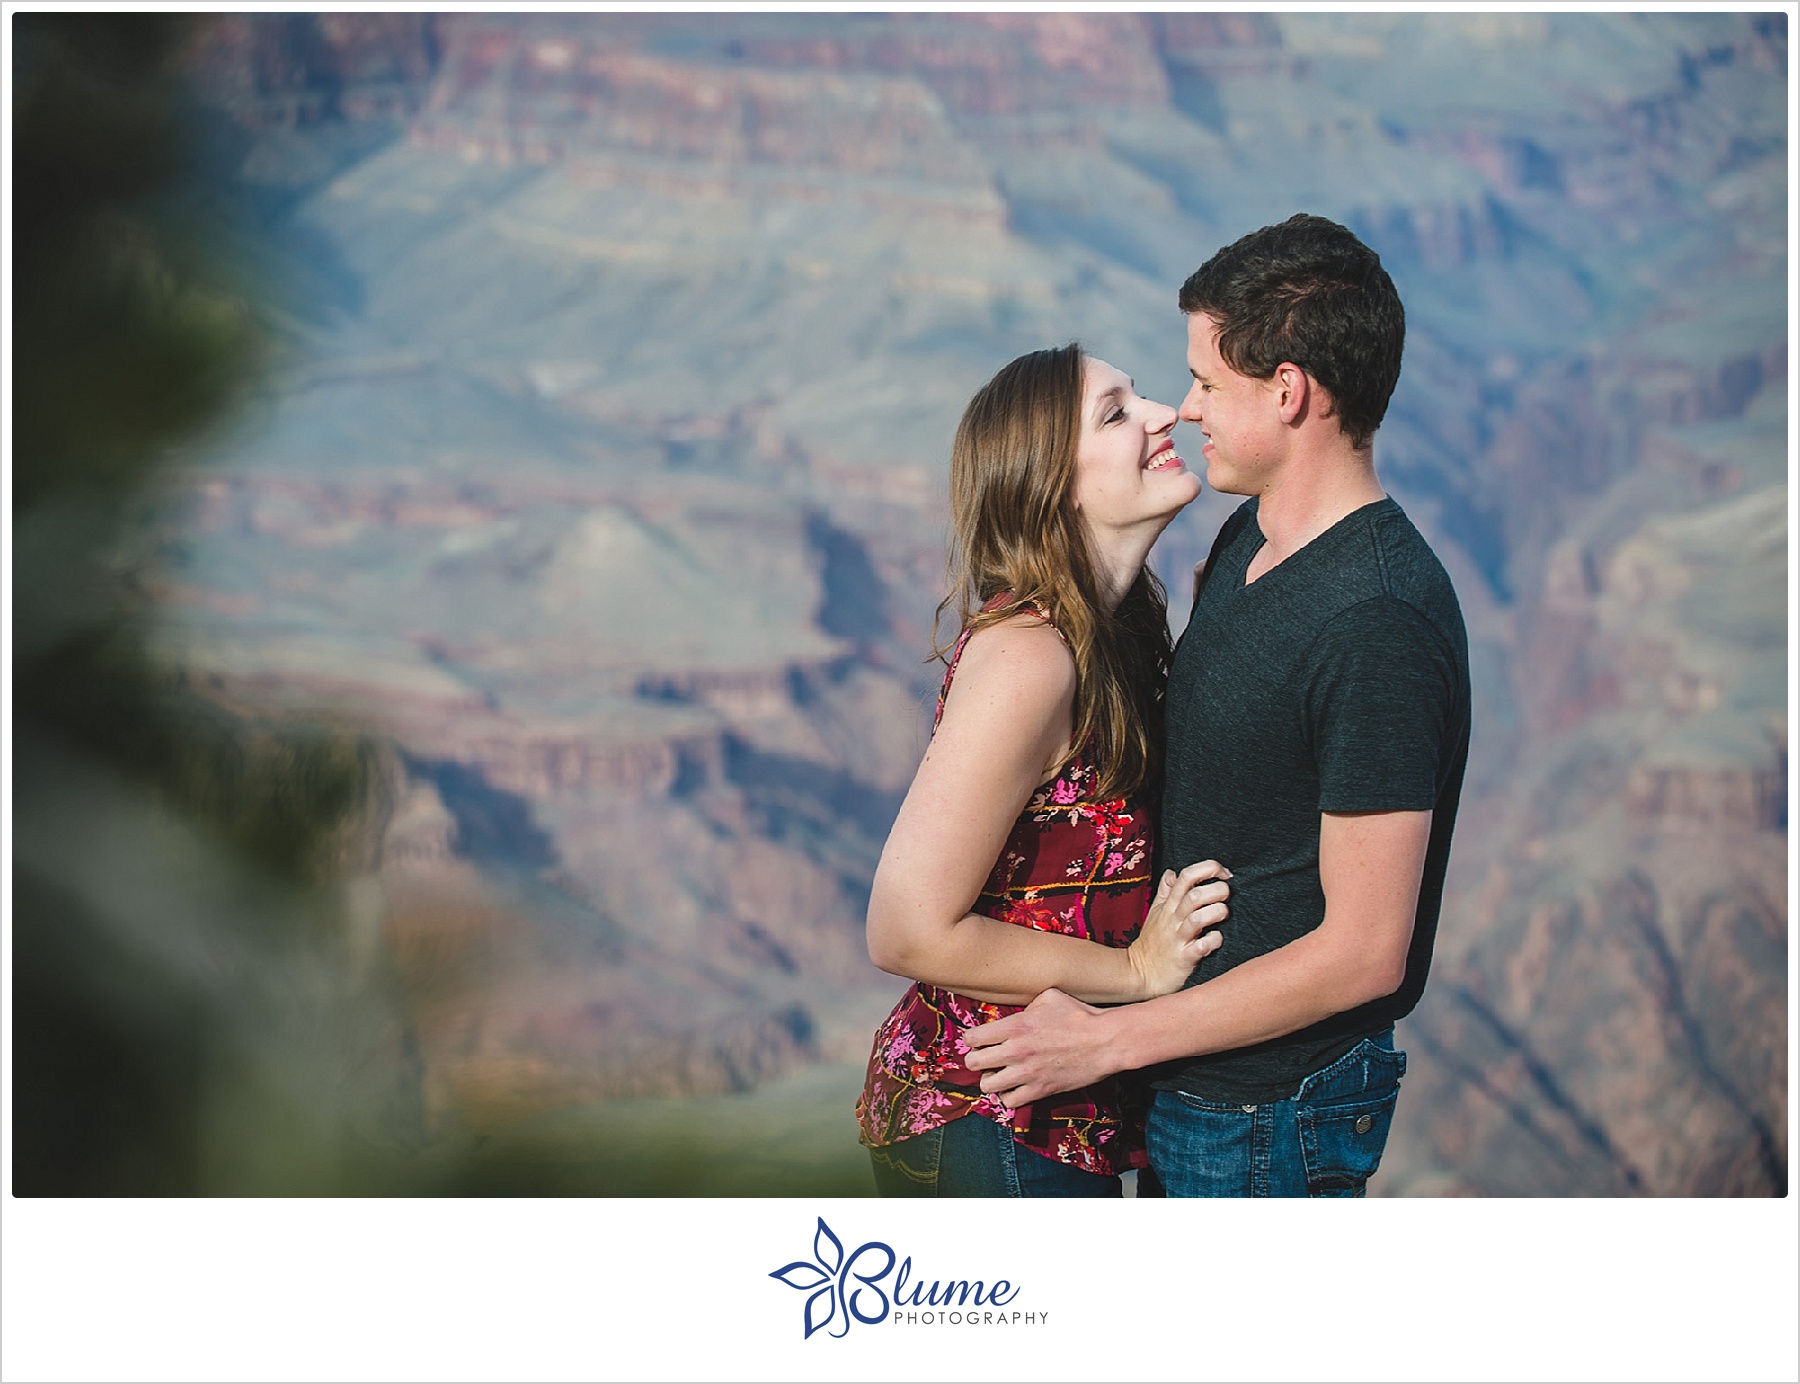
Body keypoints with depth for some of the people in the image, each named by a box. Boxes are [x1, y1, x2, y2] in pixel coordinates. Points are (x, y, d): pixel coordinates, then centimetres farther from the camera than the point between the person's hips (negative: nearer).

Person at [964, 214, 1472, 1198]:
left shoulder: (1381, 627, -25)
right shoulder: (1247, 537, 5)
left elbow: (1364, 953, -25)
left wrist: (1108, 1040, -21)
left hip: (1268, 1114, -9)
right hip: (1186, 1080, 9)